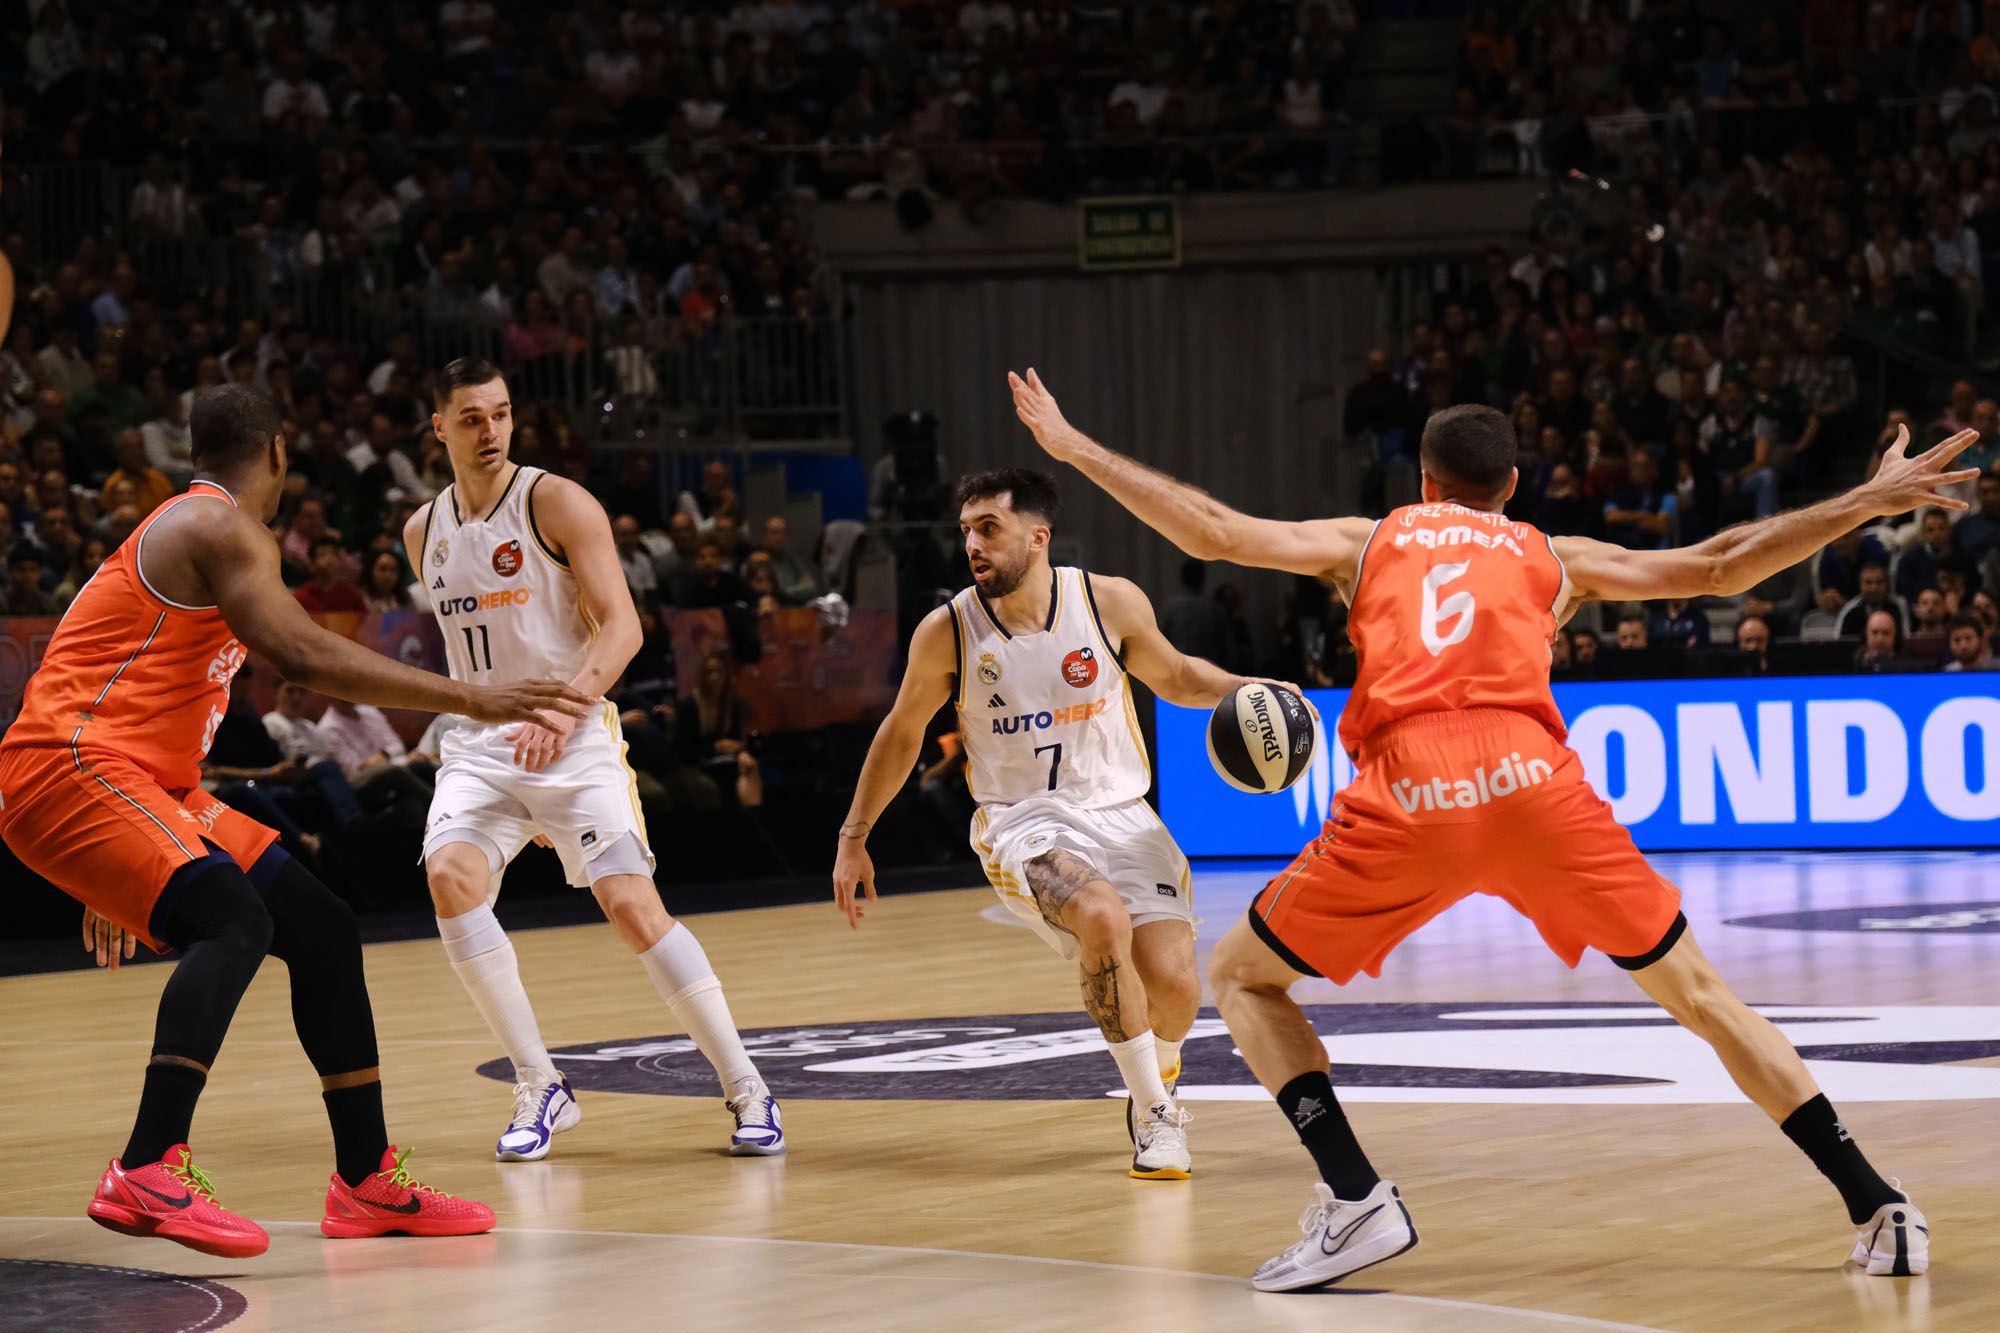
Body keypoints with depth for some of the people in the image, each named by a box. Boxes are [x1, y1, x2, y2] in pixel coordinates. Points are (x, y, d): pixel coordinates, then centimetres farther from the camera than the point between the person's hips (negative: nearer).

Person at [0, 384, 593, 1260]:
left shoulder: (186, 529, 23)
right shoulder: (219, 527, -9)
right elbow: (304, 656, -24)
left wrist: (116, 883, 33)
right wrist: (471, 701, -24)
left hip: (148, 785, 10)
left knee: (323, 932, 9)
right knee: (236, 923, -31)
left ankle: (368, 1181, 16)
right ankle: (148, 1175, -38)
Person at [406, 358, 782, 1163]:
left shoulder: (558, 504, -8)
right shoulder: (424, 532, 10)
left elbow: (621, 626, -16)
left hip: (573, 739, -4)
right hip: (479, 743, 4)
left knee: (633, 907, -15)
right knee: (450, 878, -22)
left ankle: (746, 1091, -2)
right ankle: (541, 1089, -12)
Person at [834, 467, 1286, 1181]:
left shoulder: (1112, 602, -6)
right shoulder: (946, 632, -7)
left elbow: (1174, 676, 14)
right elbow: (901, 733, 10)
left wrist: (1243, 690, -6)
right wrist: (853, 839, 14)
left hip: (1120, 813, 2)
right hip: (1023, 821, -2)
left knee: (1173, 989, -14)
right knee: (1103, 920, -34)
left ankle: (1158, 1073, 27)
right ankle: (1157, 1113, -14)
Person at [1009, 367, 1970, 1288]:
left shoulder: (1368, 541, 27)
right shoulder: (1554, 558, 28)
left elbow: (1213, 532, 19)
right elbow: (1721, 567, 23)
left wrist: (1073, 449, 28)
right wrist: (1870, 501, 30)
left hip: (1405, 800, -1)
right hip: (1533, 782, 1)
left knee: (1240, 978, 18)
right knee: (1695, 991, 15)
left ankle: (1355, 1201, 0)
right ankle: (1877, 1210, 10)